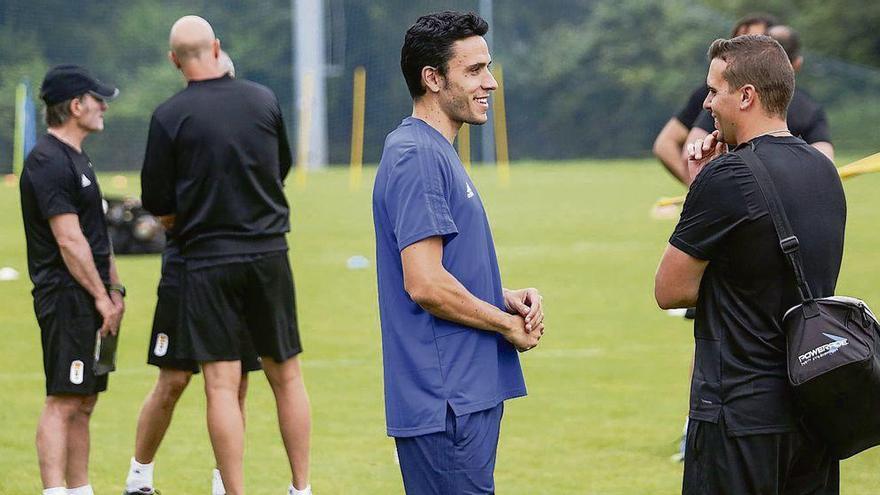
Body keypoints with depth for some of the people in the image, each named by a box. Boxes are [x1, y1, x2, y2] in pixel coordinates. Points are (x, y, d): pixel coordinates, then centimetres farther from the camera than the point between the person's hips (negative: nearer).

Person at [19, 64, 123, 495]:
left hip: (89, 299, 10)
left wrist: (114, 289, 15)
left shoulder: (78, 159, 19)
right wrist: (101, 297, -15)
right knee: (62, 402, -13)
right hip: (66, 297, -10)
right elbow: (69, 240, -17)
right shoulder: (48, 161, -13)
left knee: (84, 403, 11)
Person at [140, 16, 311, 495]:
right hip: (270, 254, 3)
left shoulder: (170, 116, -7)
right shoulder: (263, 100, 2)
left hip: (208, 260, -3)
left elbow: (160, 206, -3)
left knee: (222, 384, -2)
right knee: (286, 375, 12)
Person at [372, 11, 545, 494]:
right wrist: (508, 325, -9)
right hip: (444, 401, -10)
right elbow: (425, 285, -22)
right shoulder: (415, 156, -15)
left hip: (467, 395, 10)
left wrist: (506, 297, 7)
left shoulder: (437, 152, 18)